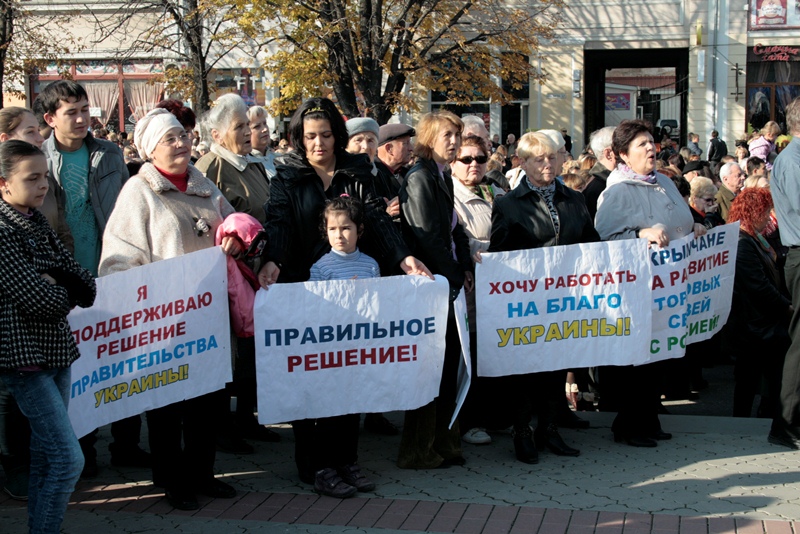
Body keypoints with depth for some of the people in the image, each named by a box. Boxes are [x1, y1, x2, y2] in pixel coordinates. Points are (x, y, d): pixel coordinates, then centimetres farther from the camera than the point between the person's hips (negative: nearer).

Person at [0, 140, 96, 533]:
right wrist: (64, 291, -1)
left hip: (56, 351, 8)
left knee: (46, 455, 13)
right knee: (68, 459, -10)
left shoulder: (38, 224, 11)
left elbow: (87, 289, 6)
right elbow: (42, 301, -21)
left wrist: (55, 282, -12)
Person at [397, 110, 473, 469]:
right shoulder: (420, 178, -12)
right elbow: (428, 238, -17)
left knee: (448, 361, 11)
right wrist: (454, 278, -12)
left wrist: (465, 269, 5)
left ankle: (442, 442, 21)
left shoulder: (443, 178, 16)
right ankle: (419, 451, 7)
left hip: (449, 285, 9)